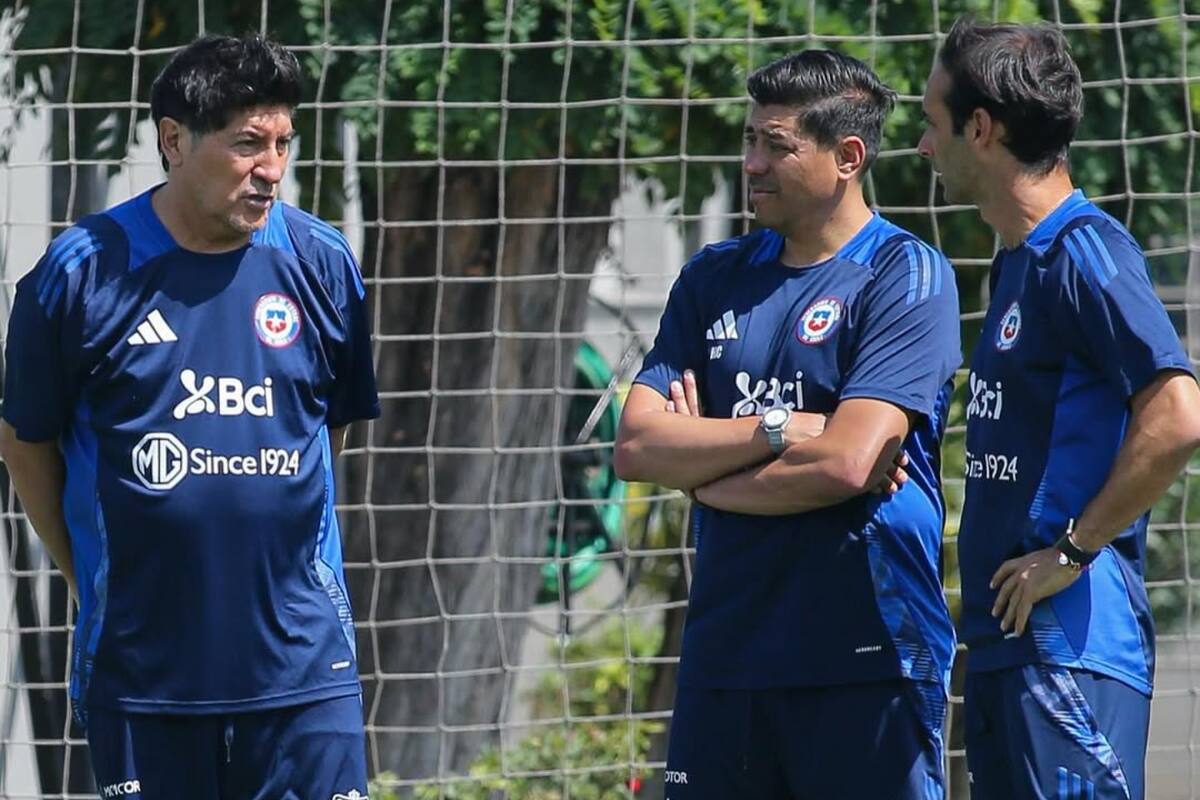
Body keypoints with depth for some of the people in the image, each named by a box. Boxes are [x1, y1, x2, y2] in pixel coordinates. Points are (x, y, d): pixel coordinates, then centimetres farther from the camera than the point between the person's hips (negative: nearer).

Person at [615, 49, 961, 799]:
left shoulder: (906, 275, -4)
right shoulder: (714, 278, 13)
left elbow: (846, 462, -15)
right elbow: (635, 448, 3)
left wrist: (703, 470, -2)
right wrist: (776, 431, -10)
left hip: (868, 656, -5)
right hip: (725, 648, 5)